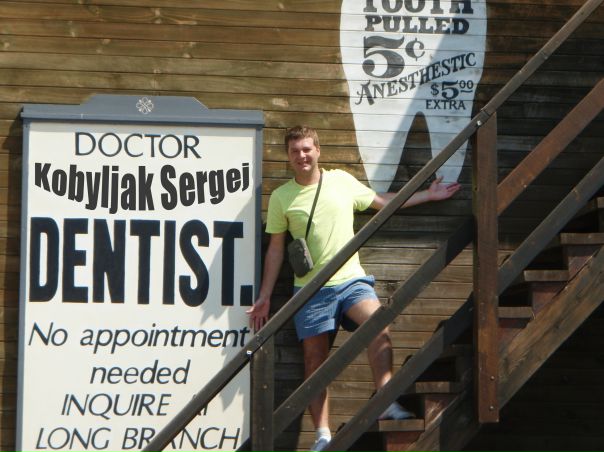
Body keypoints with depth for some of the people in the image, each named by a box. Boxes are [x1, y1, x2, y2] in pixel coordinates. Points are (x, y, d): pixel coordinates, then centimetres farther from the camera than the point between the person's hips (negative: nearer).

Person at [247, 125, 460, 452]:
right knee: (315, 359, -1)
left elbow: (383, 201, 20)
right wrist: (264, 296, 6)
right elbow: (276, 248, 8)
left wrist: (429, 195, 22)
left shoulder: (342, 180, 7)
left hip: (351, 280, 0)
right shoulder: (281, 198, 4)